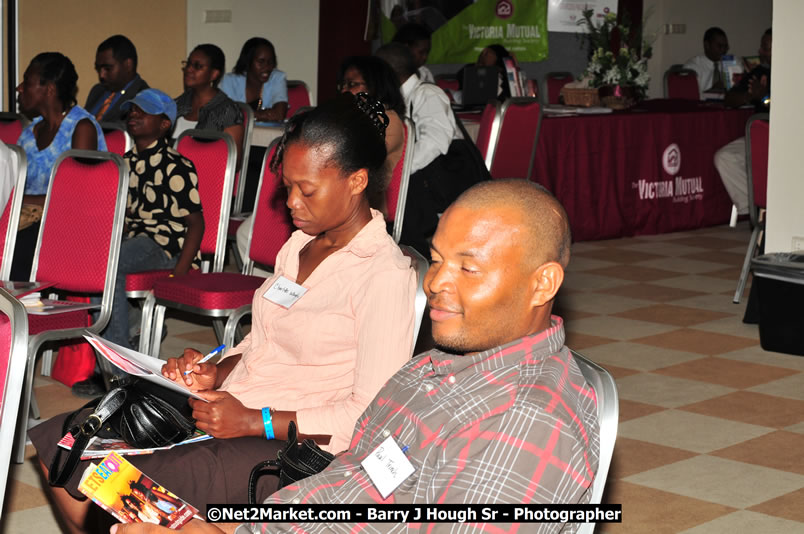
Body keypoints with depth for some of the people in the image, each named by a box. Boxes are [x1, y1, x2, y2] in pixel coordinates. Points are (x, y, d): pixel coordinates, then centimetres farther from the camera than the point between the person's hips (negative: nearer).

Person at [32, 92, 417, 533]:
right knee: (57, 444, 0)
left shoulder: (386, 275, -15)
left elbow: (372, 415, -19)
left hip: (289, 445, -9)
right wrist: (217, 374, 1)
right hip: (227, 409, 9)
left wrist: (254, 422, -19)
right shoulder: (301, 243, 13)